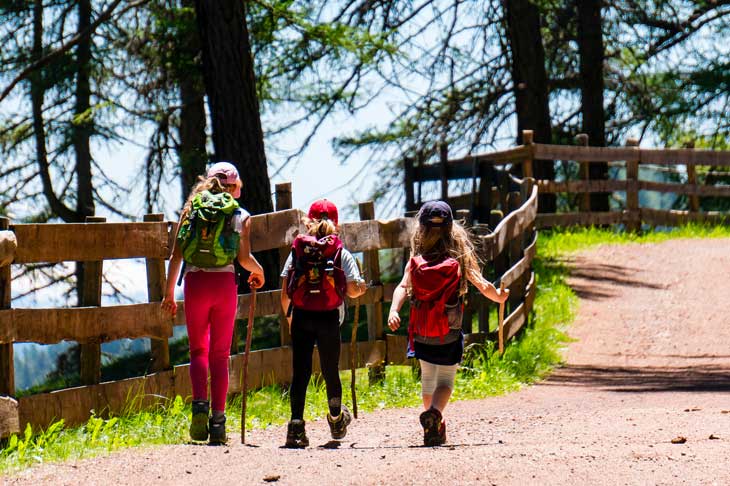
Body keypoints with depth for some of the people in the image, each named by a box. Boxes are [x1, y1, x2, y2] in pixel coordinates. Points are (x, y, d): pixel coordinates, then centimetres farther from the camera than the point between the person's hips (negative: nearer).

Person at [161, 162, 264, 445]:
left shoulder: (191, 209, 8)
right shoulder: (240, 216, 4)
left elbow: (176, 255, 3)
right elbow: (244, 258, -5)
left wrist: (169, 293, 7)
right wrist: (258, 272, 16)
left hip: (195, 283, 1)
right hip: (224, 283, -1)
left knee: (198, 350, 10)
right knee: (220, 354, 8)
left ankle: (200, 404, -14)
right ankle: (218, 419, 2)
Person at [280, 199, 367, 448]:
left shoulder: (297, 251, 5)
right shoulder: (342, 254, 1)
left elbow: (285, 294, 3)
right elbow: (353, 290, -5)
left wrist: (289, 317, 18)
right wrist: (361, 287, 19)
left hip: (301, 317, 1)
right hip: (329, 318, 0)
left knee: (300, 372, 0)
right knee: (330, 370, 15)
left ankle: (296, 425, -13)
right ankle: (336, 420, 35)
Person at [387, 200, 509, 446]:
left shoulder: (415, 262, -3)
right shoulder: (460, 260, -6)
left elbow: (403, 287, -17)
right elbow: (483, 286, -4)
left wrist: (393, 310, -26)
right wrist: (499, 297, 14)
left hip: (421, 334, 2)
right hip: (449, 335, -2)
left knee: (428, 378, 21)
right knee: (445, 380, 3)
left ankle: (435, 427, 28)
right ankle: (435, 412, -26)